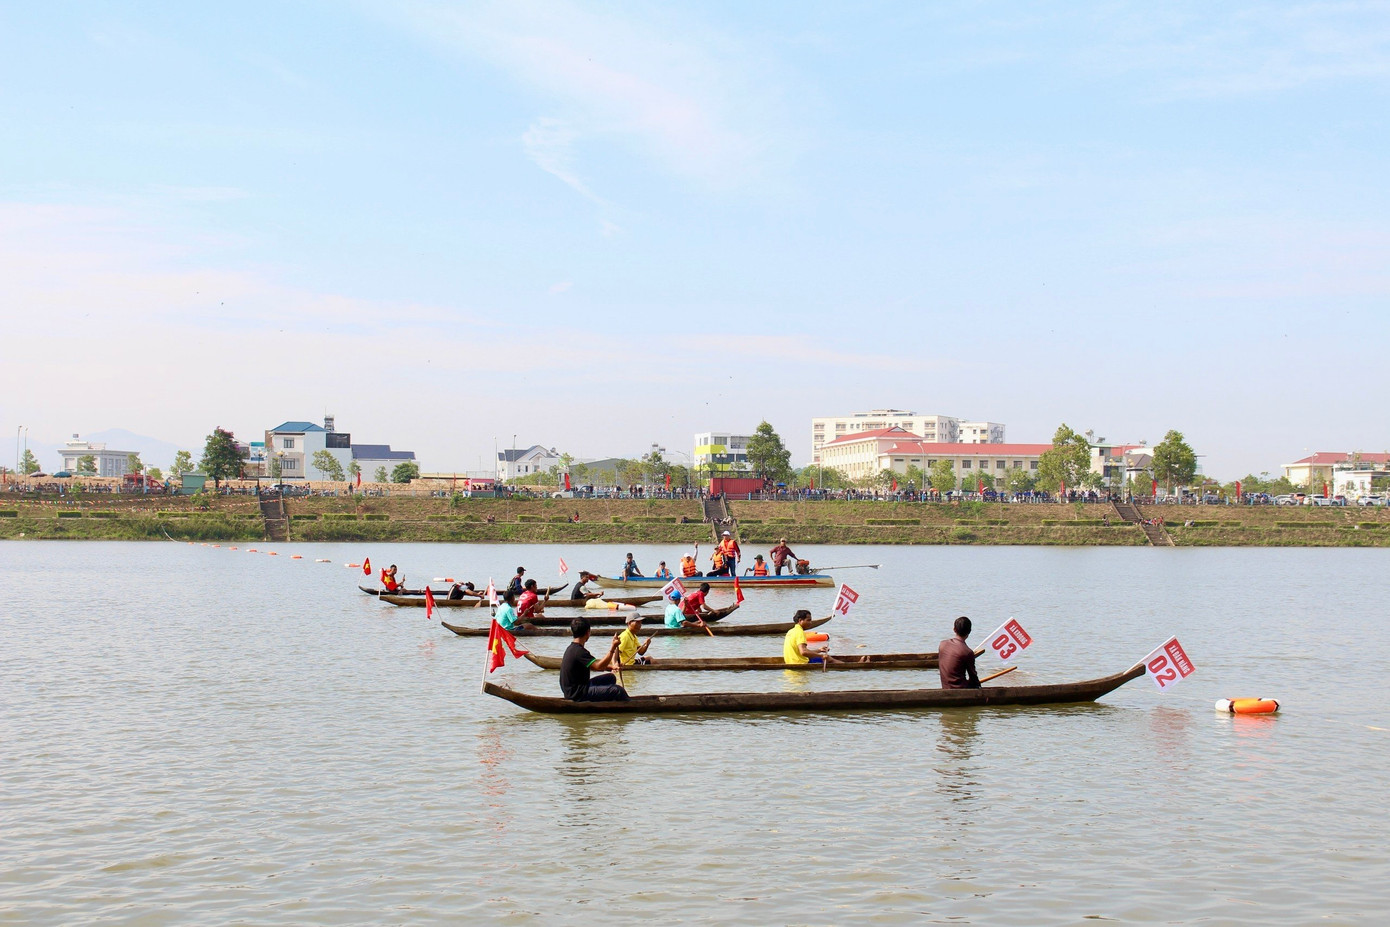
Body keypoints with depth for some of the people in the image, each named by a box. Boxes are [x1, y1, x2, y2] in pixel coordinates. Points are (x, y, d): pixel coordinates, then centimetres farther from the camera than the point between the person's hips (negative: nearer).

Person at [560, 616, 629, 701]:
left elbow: (592, 664, 19)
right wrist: (613, 648, -27)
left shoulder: (572, 648, 12)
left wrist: (611, 666, 6)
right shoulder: (578, 651, -21)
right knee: (618, 690, -16)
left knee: (611, 678, 22)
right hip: (578, 694, -11)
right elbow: (598, 666, -30)